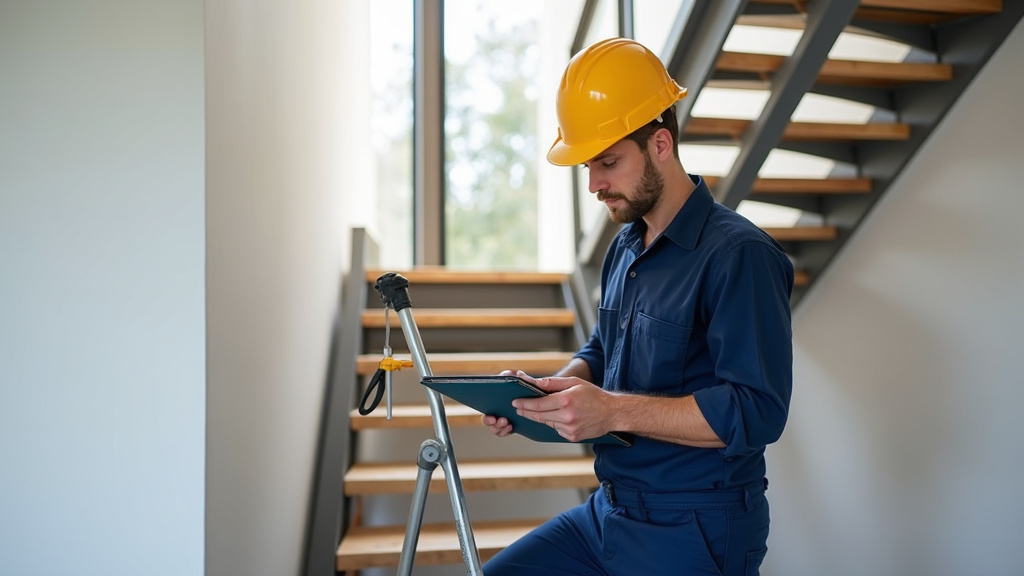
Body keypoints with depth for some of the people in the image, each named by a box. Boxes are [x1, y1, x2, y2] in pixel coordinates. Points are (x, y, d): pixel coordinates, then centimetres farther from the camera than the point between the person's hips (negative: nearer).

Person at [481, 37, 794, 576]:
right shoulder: (624, 248, 9)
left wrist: (614, 410, -28)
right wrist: (550, 389, 0)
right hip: (607, 512, 8)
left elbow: (758, 410, -24)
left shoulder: (740, 254, -18)